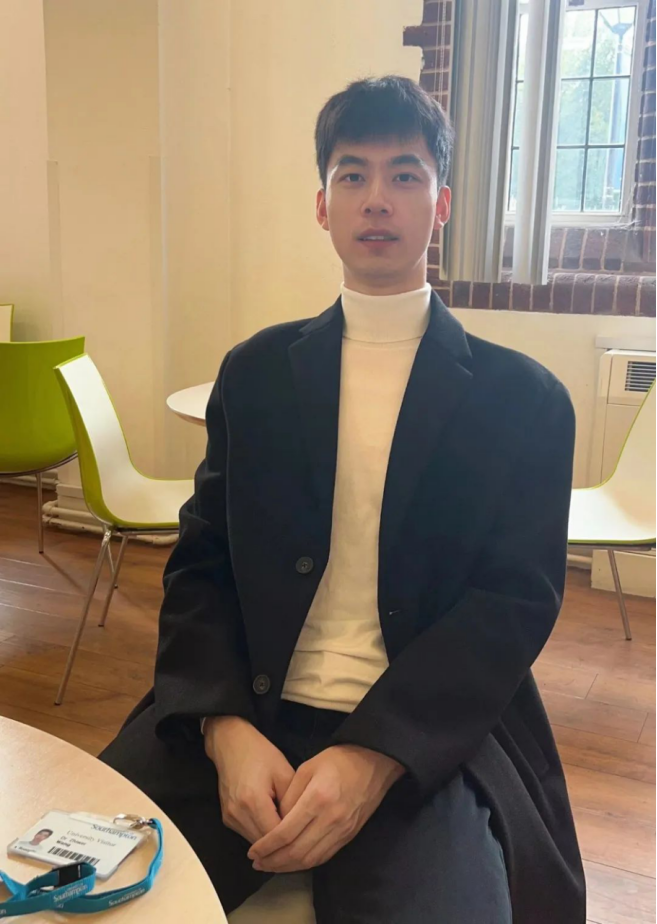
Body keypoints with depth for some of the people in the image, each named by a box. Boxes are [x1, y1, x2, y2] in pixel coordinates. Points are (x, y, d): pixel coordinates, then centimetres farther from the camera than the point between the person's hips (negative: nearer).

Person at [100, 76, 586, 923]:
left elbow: (516, 602, -3)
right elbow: (201, 562, 6)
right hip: (241, 718, 3)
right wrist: (226, 727, -13)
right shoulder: (254, 372, 11)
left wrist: (374, 757, -18)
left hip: (425, 739, -2)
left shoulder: (524, 399, 4)